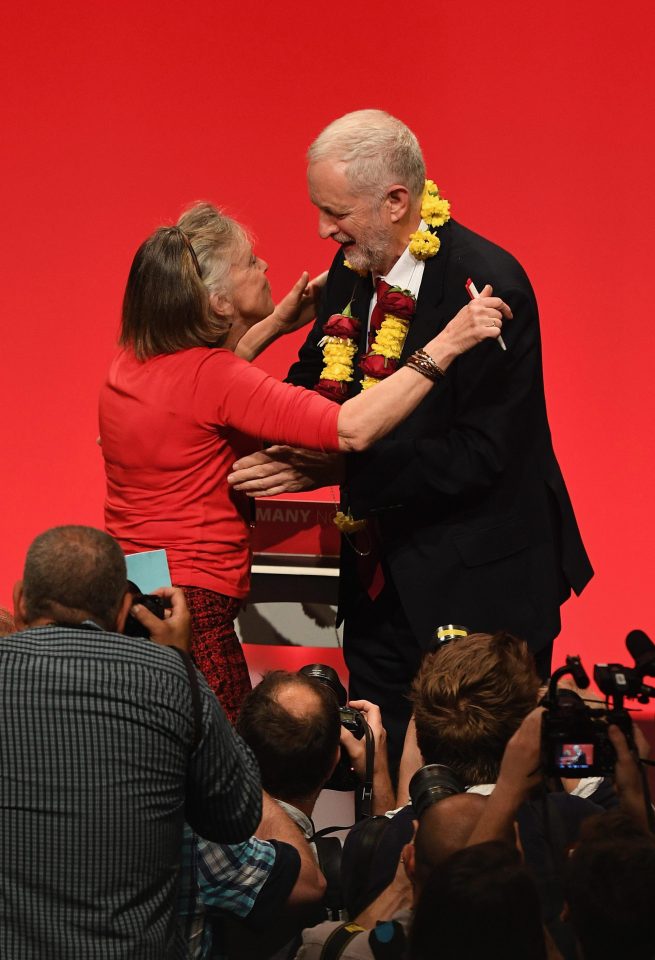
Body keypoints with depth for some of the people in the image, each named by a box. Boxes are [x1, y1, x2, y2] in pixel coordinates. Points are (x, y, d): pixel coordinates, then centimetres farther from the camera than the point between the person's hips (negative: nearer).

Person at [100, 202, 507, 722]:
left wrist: (275, 325, 32)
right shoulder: (209, 377, -19)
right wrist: (446, 344, -27)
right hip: (191, 614, -9)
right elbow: (351, 428, -29)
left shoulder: (133, 362, 6)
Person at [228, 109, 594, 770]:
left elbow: (478, 454, -25)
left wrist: (337, 469, -28)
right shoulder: (353, 268, 2)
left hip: (477, 587, -7)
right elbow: (317, 378, 15)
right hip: (385, 578, 7)